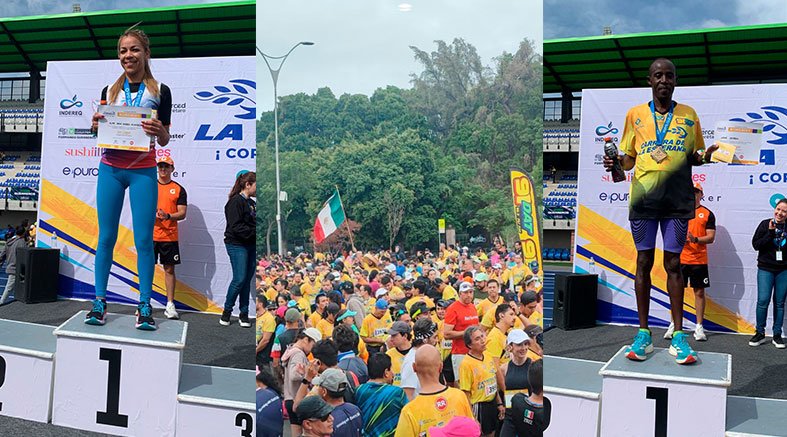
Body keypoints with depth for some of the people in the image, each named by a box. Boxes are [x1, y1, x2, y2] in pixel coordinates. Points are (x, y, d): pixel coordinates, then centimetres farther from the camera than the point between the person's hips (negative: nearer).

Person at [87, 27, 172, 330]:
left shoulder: (160, 91, 2)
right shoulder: (109, 91, 10)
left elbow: (164, 141, 4)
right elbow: (100, 133, 17)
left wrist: (159, 131, -18)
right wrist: (95, 126, -5)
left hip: (143, 172, -2)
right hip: (110, 169, 3)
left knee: (144, 239, -4)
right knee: (106, 237, 4)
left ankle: (145, 306, 2)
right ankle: (99, 301, 11)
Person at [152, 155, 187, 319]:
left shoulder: (179, 189, 5)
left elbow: (182, 213, 1)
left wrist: (168, 216, -18)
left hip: (170, 237, -1)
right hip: (150, 235, 1)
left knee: (169, 269, 3)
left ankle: (170, 304, 7)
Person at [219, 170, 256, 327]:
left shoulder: (251, 203, 15)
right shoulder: (236, 201, -11)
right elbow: (236, 227, -18)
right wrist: (255, 232, -21)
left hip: (250, 245, 8)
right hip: (237, 245, -8)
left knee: (247, 279, 8)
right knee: (239, 279, -10)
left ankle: (244, 314, 14)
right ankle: (227, 311, 7)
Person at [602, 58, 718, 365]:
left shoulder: (688, 115, 9)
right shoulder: (635, 115, 7)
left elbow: (693, 156, 15)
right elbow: (629, 157, 12)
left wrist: (705, 156, -7)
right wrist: (616, 164, -10)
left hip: (677, 200, 0)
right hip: (643, 198, 0)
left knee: (673, 264, 3)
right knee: (644, 262, 3)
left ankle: (678, 336, 8)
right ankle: (643, 334, 9)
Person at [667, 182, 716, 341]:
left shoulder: (707, 213, 5)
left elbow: (711, 237, -1)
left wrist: (696, 239, -19)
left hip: (699, 260, -1)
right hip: (680, 259, 1)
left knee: (699, 292, 3)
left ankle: (699, 327, 10)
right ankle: (674, 325, 10)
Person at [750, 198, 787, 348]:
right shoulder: (765, 224, 0)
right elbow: (755, 244, -6)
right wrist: (770, 233, -15)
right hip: (765, 269, -1)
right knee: (763, 301, -6)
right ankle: (760, 333, 7)